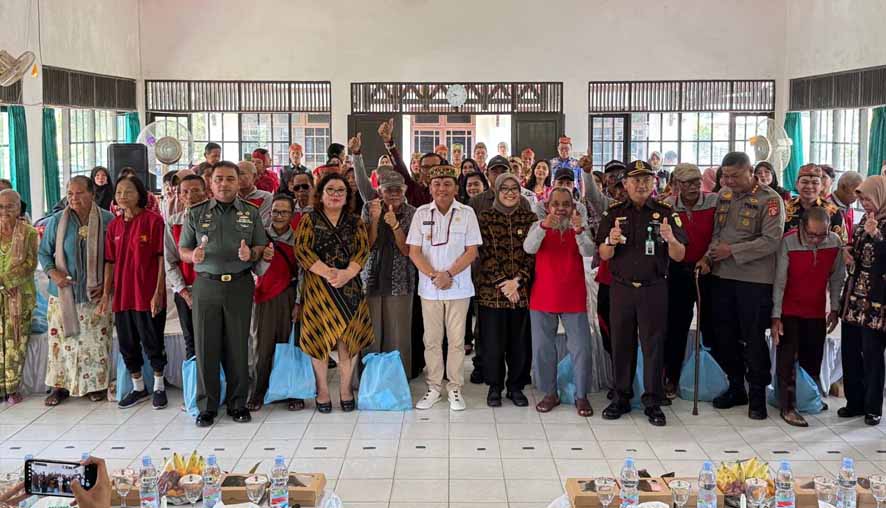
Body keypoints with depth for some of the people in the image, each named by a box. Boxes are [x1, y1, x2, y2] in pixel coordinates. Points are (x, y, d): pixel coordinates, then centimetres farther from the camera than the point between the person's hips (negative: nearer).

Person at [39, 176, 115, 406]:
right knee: (62, 340, 4)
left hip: (95, 294, -1)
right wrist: (53, 273, -9)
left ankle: (96, 384, 16)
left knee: (96, 341, 2)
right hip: (64, 293, 1)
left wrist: (108, 283, -6)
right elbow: (43, 252, 9)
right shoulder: (57, 221, 1)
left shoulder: (107, 220, -3)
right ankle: (60, 385, 17)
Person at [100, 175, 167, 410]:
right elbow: (110, 262, 11)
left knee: (153, 342, 4)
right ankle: (138, 388, 29)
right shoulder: (114, 225, 8)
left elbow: (161, 258, -9)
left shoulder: (153, 220, -8)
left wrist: (158, 292, -14)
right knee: (127, 343, 14)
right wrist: (106, 294, 7)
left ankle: (159, 387, 22)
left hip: (148, 294, -5)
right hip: (122, 294, 6)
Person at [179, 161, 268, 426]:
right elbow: (182, 250, 9)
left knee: (237, 346, 4)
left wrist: (251, 253, -14)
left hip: (240, 285, 0)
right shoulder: (196, 213, 8)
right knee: (206, 347, 1)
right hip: (206, 285, 0)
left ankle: (237, 404, 16)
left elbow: (262, 247, 7)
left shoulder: (251, 212, 8)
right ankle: (207, 407, 11)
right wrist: (194, 255, -13)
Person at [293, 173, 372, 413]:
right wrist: (327, 272, -16)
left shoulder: (355, 222, 11)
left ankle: (346, 390, 11)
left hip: (349, 285, 2)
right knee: (320, 337, -1)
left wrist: (347, 273, -17)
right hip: (318, 286, -1)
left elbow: (363, 249, 0)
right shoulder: (309, 220, 5)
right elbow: (301, 250, -6)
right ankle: (322, 391, 9)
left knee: (347, 337, 1)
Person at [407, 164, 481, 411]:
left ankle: (455, 388, 16)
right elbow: (414, 251, 0)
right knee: (432, 339, 8)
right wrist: (433, 275, -14)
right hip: (429, 287, 1)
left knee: (457, 339, 5)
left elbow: (471, 251, -4)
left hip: (458, 287, -1)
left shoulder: (467, 213, -1)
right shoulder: (421, 213, 2)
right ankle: (434, 387, 19)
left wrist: (448, 274, -15)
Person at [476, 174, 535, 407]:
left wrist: (517, 281, -10)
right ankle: (494, 386, 19)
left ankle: (516, 386, 21)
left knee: (520, 341, 6)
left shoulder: (530, 218, 7)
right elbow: (486, 255, -4)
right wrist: (503, 283, -11)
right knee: (493, 341, 4)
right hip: (491, 290, -1)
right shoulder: (485, 218, 2)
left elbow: (532, 254, 1)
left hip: (521, 290, 2)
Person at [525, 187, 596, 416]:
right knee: (542, 348, 7)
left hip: (573, 298, 0)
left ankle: (581, 396, 15)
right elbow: (529, 248, -17)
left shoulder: (580, 227, 3)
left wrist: (579, 231, -32)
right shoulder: (538, 226, 2)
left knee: (581, 348, 1)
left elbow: (589, 252, -14)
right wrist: (543, 226, -33)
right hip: (543, 298, 0)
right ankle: (550, 394, 21)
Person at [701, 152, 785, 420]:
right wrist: (708, 256, -1)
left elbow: (771, 241, -17)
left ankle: (757, 394, 16)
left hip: (755, 280, -6)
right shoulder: (723, 195, 11)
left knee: (753, 338, 2)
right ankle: (736, 387, 28)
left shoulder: (770, 200, -9)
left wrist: (733, 251, -17)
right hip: (722, 276, 6)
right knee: (724, 335, 13)